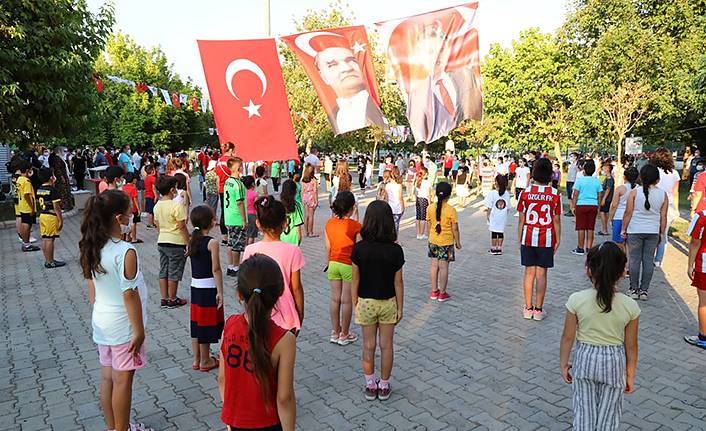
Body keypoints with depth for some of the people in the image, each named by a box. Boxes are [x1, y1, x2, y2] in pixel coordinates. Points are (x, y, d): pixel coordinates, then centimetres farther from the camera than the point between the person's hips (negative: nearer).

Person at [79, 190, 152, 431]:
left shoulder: (91, 247, -2)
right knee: (122, 380, 8)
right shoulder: (125, 251, -25)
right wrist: (139, 330, -14)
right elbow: (129, 294, -21)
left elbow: (91, 287, 8)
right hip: (122, 325, -7)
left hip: (100, 321, 7)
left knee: (107, 377, 18)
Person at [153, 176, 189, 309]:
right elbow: (182, 227, -16)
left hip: (161, 242, 7)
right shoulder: (176, 206, -18)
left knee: (163, 271, 13)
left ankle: (164, 299, 20)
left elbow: (158, 225, 12)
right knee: (174, 273, 4)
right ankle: (172, 300, 14)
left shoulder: (157, 206, 5)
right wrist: (188, 242, -8)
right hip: (176, 244, -7)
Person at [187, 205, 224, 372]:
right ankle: (205, 361, 17)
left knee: (196, 323, 15)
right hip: (209, 288, -6)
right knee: (207, 324, 5)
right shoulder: (212, 243, -17)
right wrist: (220, 291, -13)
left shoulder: (191, 241, 3)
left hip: (195, 286, 7)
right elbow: (216, 270, -16)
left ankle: (196, 359, 27)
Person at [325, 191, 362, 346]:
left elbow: (328, 247, 5)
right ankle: (344, 335, 18)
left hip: (334, 264, 5)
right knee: (346, 300, 6)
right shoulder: (356, 226, -16)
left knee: (335, 298, 14)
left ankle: (335, 332, 24)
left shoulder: (329, 224, -3)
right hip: (350, 266, -4)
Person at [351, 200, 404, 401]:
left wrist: (355, 305, 5)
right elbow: (398, 282, -8)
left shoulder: (359, 249, -14)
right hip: (388, 302, 0)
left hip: (365, 302, 0)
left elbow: (355, 280, -8)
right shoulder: (395, 250, -14)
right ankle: (384, 386, 25)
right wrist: (400, 307, 3)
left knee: (368, 345, 13)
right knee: (386, 345, 13)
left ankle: (370, 386, 25)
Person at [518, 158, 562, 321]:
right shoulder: (555, 194, -7)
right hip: (546, 238, -1)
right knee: (541, 274, 5)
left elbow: (521, 219, -1)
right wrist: (557, 240, 9)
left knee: (529, 272, 9)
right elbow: (556, 220, -2)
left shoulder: (526, 192, -4)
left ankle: (528, 309, 15)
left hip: (528, 237, 1)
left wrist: (520, 239, 8)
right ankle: (538, 310, 12)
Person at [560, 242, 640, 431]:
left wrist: (563, 364, 6)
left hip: (585, 359, -1)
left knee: (584, 411, 16)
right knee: (608, 415, 18)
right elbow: (631, 347, -6)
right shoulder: (630, 306, -15)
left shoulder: (577, 300, -19)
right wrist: (630, 376, 9)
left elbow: (568, 337, -9)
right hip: (614, 362, 1)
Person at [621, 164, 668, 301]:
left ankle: (634, 289, 11)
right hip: (653, 232, 2)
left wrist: (624, 229, 3)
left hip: (635, 231, -2)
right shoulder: (663, 194, 0)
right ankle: (644, 290, 12)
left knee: (635, 259, 5)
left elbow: (628, 213, -6)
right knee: (648, 260, 8)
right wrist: (661, 233, 13)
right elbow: (663, 216, 4)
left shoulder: (635, 192, -8)